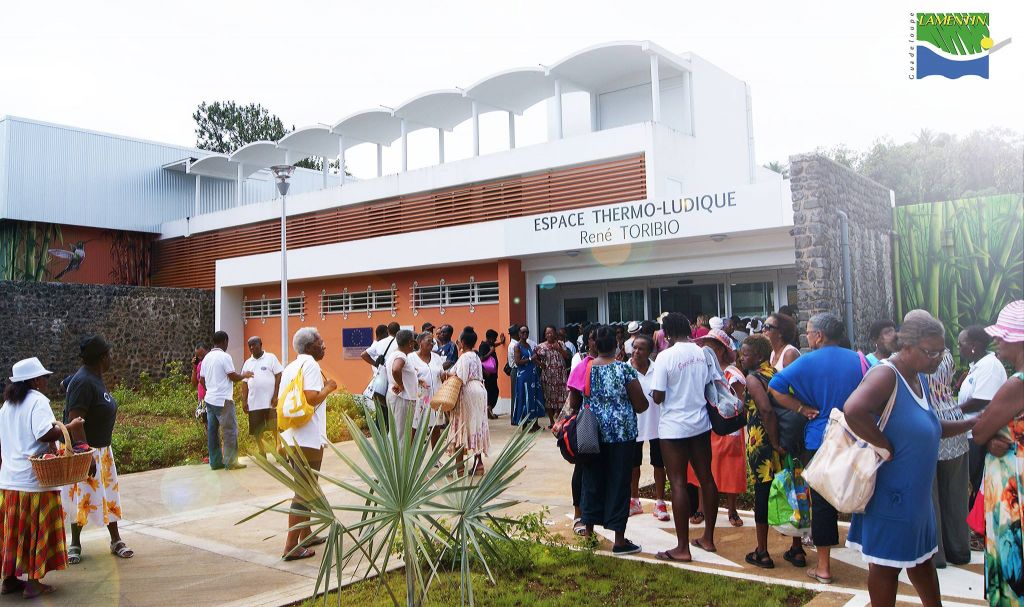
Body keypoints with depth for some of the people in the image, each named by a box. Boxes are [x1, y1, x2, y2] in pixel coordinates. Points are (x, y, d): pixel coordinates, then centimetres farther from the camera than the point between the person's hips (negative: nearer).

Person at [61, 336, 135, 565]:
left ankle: (116, 541, 22)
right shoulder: (84, 382, -22)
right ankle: (75, 544, 20)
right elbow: (75, 422, -26)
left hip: (101, 449, 9)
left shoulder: (95, 378, 7)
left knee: (109, 493, 13)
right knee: (83, 496, 3)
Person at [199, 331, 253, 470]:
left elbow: (202, 380, 16)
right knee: (230, 431, -1)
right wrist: (244, 375, 6)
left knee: (213, 431, 9)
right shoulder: (225, 356, -12)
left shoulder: (207, 358, 11)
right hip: (223, 401, -8)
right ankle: (230, 462, -1)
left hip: (209, 399, 8)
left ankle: (215, 461, 14)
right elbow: (233, 377, -13)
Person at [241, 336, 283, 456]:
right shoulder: (247, 363, 13)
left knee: (276, 429, -4)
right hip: (254, 403, 4)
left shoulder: (271, 358, 0)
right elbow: (245, 382, 12)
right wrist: (244, 401, 4)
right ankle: (262, 454, 18)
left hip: (270, 401, -4)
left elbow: (278, 376, -4)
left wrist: (275, 396, -10)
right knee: (256, 431, 7)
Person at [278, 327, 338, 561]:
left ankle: (306, 535, 31)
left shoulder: (290, 367, 15)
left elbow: (280, 400, 18)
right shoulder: (310, 365, -11)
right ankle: (291, 547, -3)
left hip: (290, 437, 9)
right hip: (308, 439, -9)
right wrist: (328, 388, -6)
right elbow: (311, 398, -23)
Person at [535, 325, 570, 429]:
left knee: (561, 396, 0)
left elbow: (568, 357, -1)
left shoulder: (560, 344, 7)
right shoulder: (541, 346, 4)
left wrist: (559, 349, -13)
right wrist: (540, 364, -12)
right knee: (549, 397, 1)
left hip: (560, 375, 1)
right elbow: (535, 358, 5)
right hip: (547, 375, -1)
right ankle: (551, 421, 10)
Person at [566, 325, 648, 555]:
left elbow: (573, 404, 7)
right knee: (619, 483, 4)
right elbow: (641, 406, -8)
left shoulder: (583, 369, -1)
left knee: (592, 481, 14)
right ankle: (619, 539, 10)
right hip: (621, 434, -3)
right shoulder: (625, 370, -11)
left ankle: (589, 531, 23)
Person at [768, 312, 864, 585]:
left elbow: (775, 388, -15)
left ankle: (824, 567, 13)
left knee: (822, 503, 5)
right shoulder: (857, 359, 0)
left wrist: (803, 408, -7)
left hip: (819, 441, -3)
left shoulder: (808, 362, -10)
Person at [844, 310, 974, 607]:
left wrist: (972, 424, 12)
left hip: (916, 492, 10)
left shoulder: (920, 378, 8)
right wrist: (887, 446, -29)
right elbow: (853, 410, -41)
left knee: (921, 555, 24)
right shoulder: (886, 375, -22)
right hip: (891, 492, -9)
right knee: (887, 563, 6)